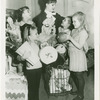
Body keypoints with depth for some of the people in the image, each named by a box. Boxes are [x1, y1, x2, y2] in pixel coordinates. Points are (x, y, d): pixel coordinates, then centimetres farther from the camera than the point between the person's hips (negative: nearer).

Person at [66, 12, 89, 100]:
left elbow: (79, 46, -21)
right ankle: (78, 90, 38)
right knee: (73, 75, 18)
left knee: (79, 76, 4)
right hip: (72, 55, 8)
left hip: (78, 57, -8)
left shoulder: (83, 32, -16)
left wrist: (70, 38, -21)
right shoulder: (74, 31, 7)